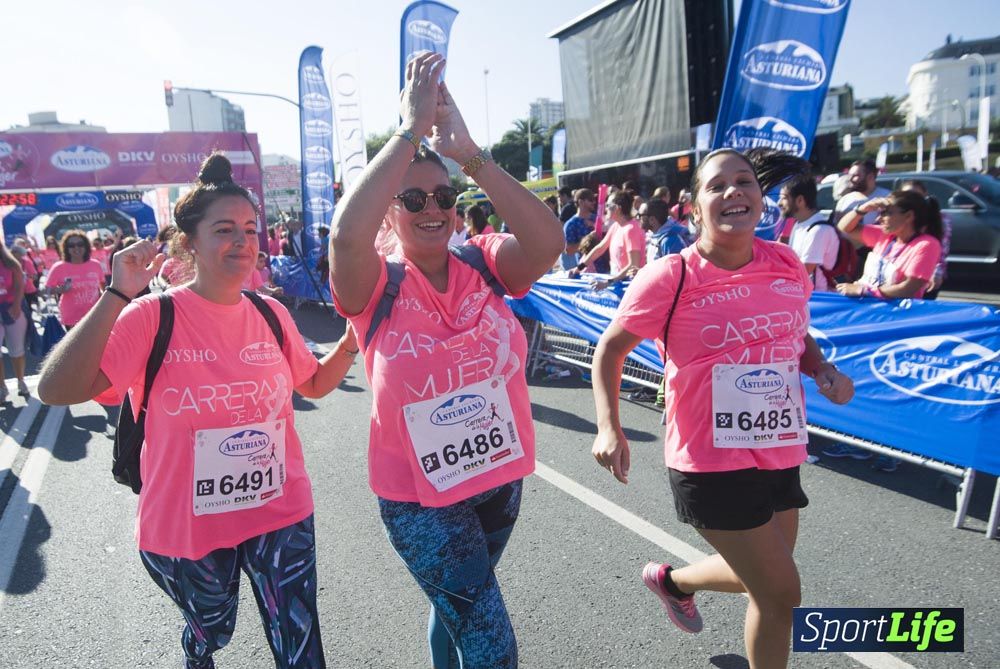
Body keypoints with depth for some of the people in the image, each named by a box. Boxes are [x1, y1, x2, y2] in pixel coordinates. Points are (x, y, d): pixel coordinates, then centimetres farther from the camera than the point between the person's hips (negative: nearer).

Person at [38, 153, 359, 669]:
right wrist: (117, 297, -30)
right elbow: (57, 391, -24)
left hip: (282, 515, 2)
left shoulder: (272, 314, -2)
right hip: (186, 527, -2)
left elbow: (313, 384, 12)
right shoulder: (154, 316, -15)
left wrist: (350, 343, -6)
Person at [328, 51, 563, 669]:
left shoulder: (484, 264, -6)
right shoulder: (378, 289, -13)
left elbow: (547, 242, -26)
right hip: (419, 496, -3)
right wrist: (412, 129, -32)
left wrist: (467, 151, -32)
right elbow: (346, 235, -36)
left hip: (501, 475, 4)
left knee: (456, 606, 27)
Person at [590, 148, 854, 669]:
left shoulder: (788, 265, 0)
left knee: (762, 578, 22)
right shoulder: (669, 278, -16)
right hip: (711, 463, -6)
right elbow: (610, 349, -6)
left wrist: (823, 371, -3)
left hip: (780, 455, 7)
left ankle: (671, 580, 51)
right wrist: (609, 426, -18)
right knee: (780, 591, 2)